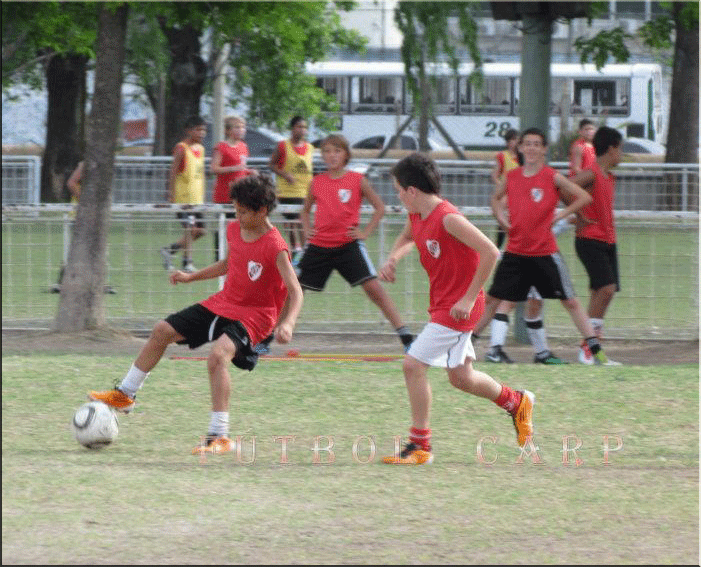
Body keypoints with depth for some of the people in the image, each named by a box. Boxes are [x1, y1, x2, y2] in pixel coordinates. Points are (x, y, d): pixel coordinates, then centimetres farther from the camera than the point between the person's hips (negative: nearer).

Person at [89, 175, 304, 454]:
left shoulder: (275, 247, -23)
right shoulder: (234, 230, 0)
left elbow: (295, 291, -25)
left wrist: (287, 323, -41)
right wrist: (192, 276, 18)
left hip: (253, 315, -8)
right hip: (223, 303, 8)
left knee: (218, 355, -34)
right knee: (162, 331, 10)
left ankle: (219, 437, -28)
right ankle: (124, 395, 27)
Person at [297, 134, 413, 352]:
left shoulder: (357, 180, -1)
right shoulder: (316, 182, 7)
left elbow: (380, 207, 4)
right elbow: (305, 210, 24)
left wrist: (366, 232, -5)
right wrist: (307, 229, 7)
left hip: (348, 244, -3)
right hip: (319, 245, 3)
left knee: (373, 286, -13)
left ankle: (405, 336, -11)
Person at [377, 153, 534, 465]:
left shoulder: (448, 218, -23)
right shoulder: (417, 215, 3)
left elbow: (490, 252, -26)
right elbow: (407, 237, 29)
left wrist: (469, 297, -24)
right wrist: (393, 258, 6)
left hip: (458, 307, -9)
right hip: (441, 304, 9)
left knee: (413, 364, -14)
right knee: (460, 378, 18)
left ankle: (419, 446, -5)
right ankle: (516, 402, 42)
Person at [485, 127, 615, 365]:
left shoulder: (552, 177, -5)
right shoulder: (511, 177, 5)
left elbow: (584, 197, -4)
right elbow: (496, 198, 25)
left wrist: (560, 215, -9)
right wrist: (500, 216, 6)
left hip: (545, 252, -3)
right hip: (515, 251, 3)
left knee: (569, 300, 1)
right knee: (504, 300, -1)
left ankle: (595, 348, 5)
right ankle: (495, 348, 0)